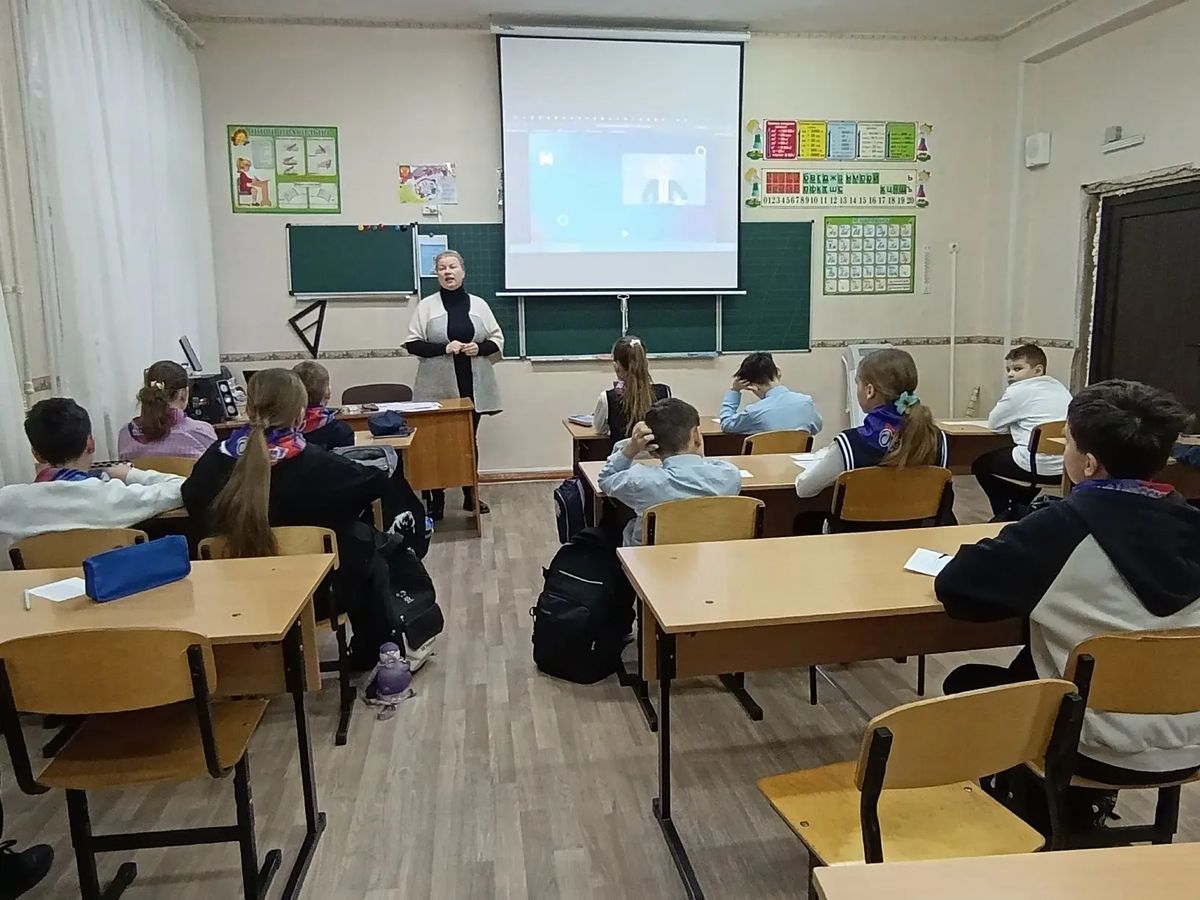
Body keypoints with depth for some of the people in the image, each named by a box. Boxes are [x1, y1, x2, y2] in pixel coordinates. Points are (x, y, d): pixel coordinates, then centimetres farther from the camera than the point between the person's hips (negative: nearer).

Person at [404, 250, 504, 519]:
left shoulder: (478, 304, 7)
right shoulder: (426, 305, 0)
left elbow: (497, 340, 9)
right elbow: (412, 344, -4)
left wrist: (479, 348, -11)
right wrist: (443, 348, -17)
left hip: (472, 386, 2)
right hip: (438, 386, -2)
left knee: (470, 439, 11)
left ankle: (470, 494, 23)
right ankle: (435, 501, 7)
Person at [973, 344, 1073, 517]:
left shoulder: (1018, 390, -4)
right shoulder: (1059, 387, 16)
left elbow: (993, 423, 3)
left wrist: (1012, 422, 20)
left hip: (1038, 467, -8)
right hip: (1065, 467, 8)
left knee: (981, 465, 16)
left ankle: (1005, 514, 19)